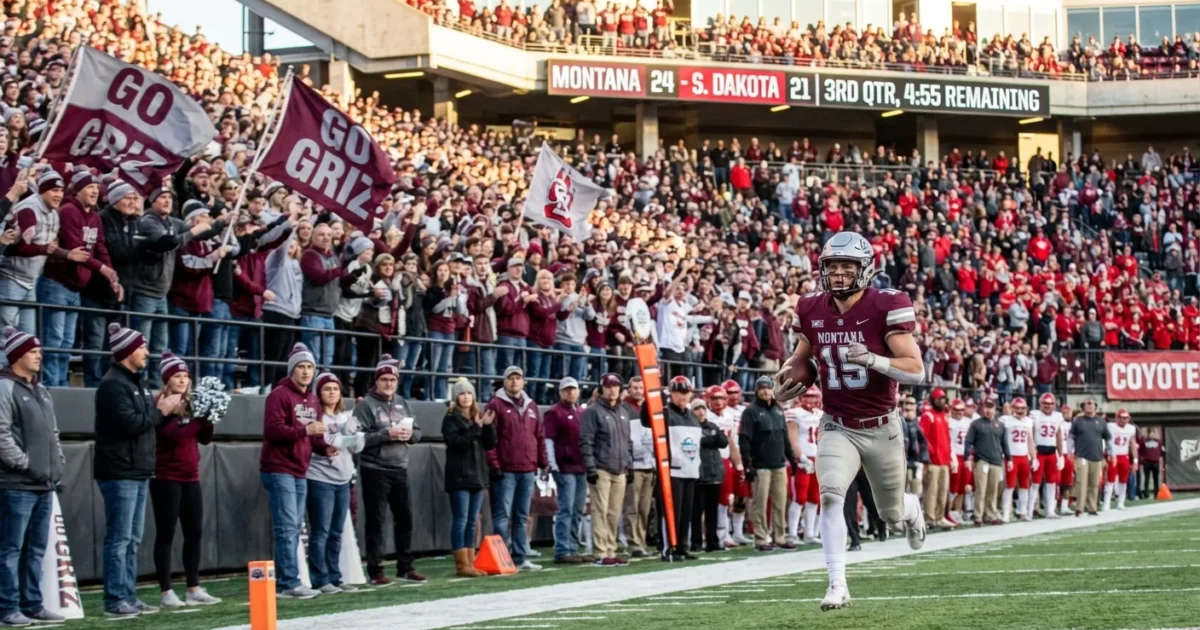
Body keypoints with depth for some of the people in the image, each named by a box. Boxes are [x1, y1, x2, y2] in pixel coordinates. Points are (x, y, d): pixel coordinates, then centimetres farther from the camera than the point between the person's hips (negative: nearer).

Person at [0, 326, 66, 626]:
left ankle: (32, 605, 17)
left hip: (44, 485, 9)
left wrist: (57, 466, 12)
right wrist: (25, 464, -16)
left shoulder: (41, 391, 18)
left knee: (35, 549, 12)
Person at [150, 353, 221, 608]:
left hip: (191, 477, 7)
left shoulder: (191, 404, 13)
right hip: (166, 477, -7)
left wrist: (208, 417, -5)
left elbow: (204, 438, 11)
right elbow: (172, 434, -22)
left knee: (195, 532, 7)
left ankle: (194, 589, 14)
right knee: (166, 534, -3)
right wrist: (196, 417, -21)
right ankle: (166, 593, -1)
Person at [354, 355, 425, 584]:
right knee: (376, 521, -2)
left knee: (404, 518, 12)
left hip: (399, 469, 6)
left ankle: (405, 567, 22)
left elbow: (417, 432, 13)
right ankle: (375, 571, 2)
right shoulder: (366, 405, -8)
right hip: (375, 470, -6)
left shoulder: (402, 403, 12)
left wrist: (409, 434, -9)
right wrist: (388, 434, -23)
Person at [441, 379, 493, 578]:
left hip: (477, 475, 7)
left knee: (472, 522, 8)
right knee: (460, 521, -8)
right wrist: (475, 429, -25)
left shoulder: (477, 418, 15)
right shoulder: (451, 419, -3)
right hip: (459, 476, -7)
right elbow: (455, 443, -18)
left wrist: (489, 426, -6)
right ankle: (461, 565, -8)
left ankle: (470, 563, 11)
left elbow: (491, 444, 10)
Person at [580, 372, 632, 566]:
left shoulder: (623, 412, 18)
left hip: (619, 471, 7)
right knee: (600, 512, -9)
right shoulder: (593, 412, -5)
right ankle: (601, 554, -9)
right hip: (601, 470, -7)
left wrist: (630, 465, 18)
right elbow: (586, 442, -10)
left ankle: (611, 552, 13)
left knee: (614, 514, 8)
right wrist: (590, 468, -16)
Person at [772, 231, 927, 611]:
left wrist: (871, 359, -36)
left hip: (881, 428, -2)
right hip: (837, 427, 2)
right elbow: (802, 356, 17)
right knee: (830, 495, -24)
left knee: (892, 515, 14)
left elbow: (916, 371, -20)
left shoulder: (886, 307, -17)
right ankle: (837, 585, -19)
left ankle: (911, 508, 53)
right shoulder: (811, 310, -3)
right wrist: (788, 376, -6)